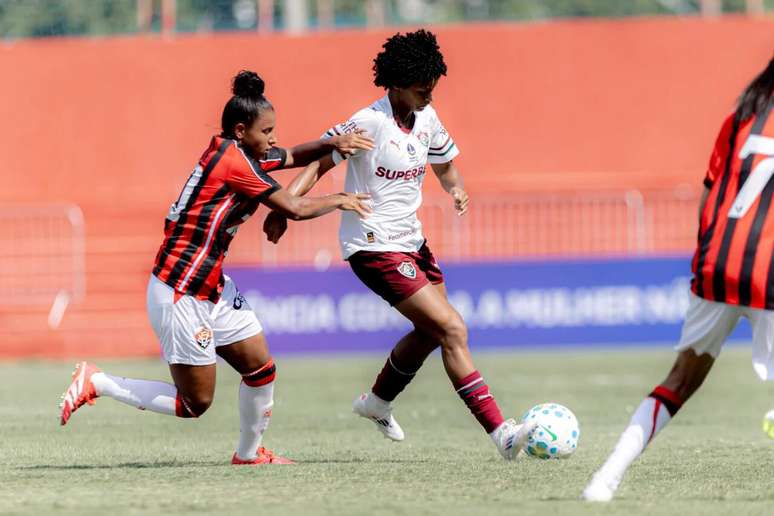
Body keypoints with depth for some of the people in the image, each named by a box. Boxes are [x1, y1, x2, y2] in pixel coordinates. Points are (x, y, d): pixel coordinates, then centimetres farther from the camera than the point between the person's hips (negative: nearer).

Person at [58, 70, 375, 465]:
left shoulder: (237, 152, 7)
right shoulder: (234, 161, -19)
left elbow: (294, 156, 21)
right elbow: (295, 209, -17)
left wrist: (333, 144, 2)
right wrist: (339, 200, -1)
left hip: (212, 287, 10)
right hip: (181, 295, -10)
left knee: (261, 368, 10)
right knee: (195, 403, -3)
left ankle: (248, 454, 25)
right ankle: (96, 383, 4)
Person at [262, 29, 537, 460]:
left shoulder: (426, 119, 4)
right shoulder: (369, 123, -18)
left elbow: (444, 165, 18)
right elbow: (319, 162, -13)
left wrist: (456, 188, -4)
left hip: (412, 241, 9)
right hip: (374, 247, -9)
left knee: (431, 333, 21)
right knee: (453, 330, -15)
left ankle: (378, 401, 45)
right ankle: (502, 433, -18)